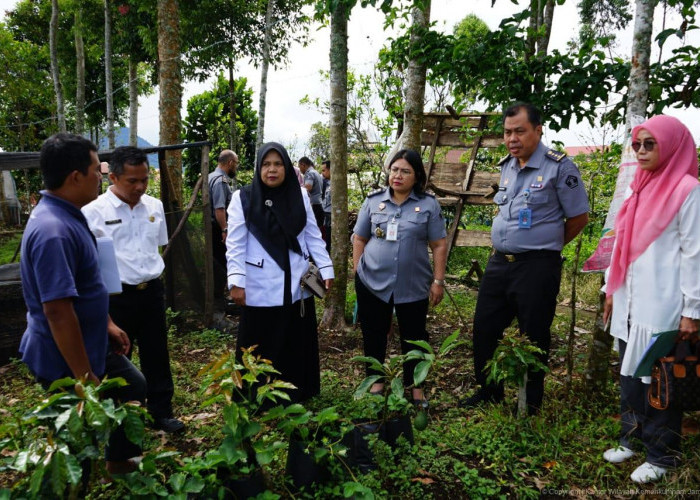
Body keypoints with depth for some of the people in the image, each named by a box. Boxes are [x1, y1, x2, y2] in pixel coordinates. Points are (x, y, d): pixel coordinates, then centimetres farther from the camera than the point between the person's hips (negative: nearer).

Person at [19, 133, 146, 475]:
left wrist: (107, 324, 17)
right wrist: (84, 378, -26)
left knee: (134, 389, 25)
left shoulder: (67, 216, 3)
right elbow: (58, 311, -31)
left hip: (93, 344, 10)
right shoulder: (52, 230, -30)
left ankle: (120, 462, 45)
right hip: (67, 360, -10)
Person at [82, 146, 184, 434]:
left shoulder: (154, 207, 2)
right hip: (115, 296, -4)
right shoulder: (93, 212, -12)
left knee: (157, 356, 13)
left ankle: (161, 412, 29)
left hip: (152, 292, 4)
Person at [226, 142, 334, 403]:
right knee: (262, 349, 6)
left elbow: (313, 236, 8)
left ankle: (296, 396, 30)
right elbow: (235, 244, -7)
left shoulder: (300, 195, 5)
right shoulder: (243, 198, -5)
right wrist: (236, 281, -15)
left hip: (297, 286, 3)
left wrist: (326, 268, 2)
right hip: (261, 289, -3)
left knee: (297, 345, 13)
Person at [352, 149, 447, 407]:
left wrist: (438, 281, -3)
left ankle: (414, 386, 27)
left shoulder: (429, 204, -2)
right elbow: (359, 239, 8)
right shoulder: (373, 201, 3)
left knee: (413, 337, 10)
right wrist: (358, 271, 4)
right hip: (372, 282, 1)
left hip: (413, 285, -1)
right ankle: (375, 381, 30)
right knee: (374, 335, 12)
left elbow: (439, 245, 0)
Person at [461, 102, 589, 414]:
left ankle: (530, 404, 24)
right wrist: (505, 245, 14)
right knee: (484, 328, 11)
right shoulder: (506, 166, 10)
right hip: (499, 261, 7)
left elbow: (579, 217, -4)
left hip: (537, 267, -6)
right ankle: (488, 393, 29)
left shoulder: (559, 167, -10)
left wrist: (545, 246, 3)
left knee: (533, 337, 5)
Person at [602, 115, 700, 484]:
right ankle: (632, 438, 31)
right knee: (629, 373, 15)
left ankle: (662, 455, 18)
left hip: (662, 306, -7)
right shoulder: (640, 188, 12)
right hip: (630, 301, 7)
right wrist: (611, 289, 17)